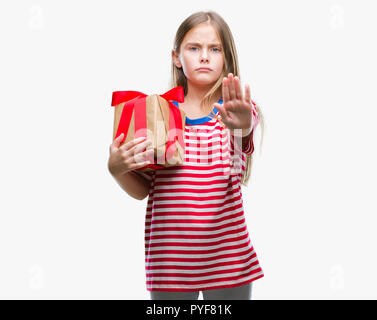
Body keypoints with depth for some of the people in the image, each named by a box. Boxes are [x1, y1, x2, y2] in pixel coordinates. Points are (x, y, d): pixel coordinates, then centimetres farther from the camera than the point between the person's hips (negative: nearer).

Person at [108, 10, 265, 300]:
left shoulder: (237, 109, 1)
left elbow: (244, 132, -25)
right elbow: (141, 190, 6)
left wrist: (241, 125, -47)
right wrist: (117, 169, -14)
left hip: (228, 254, 0)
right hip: (169, 255, 1)